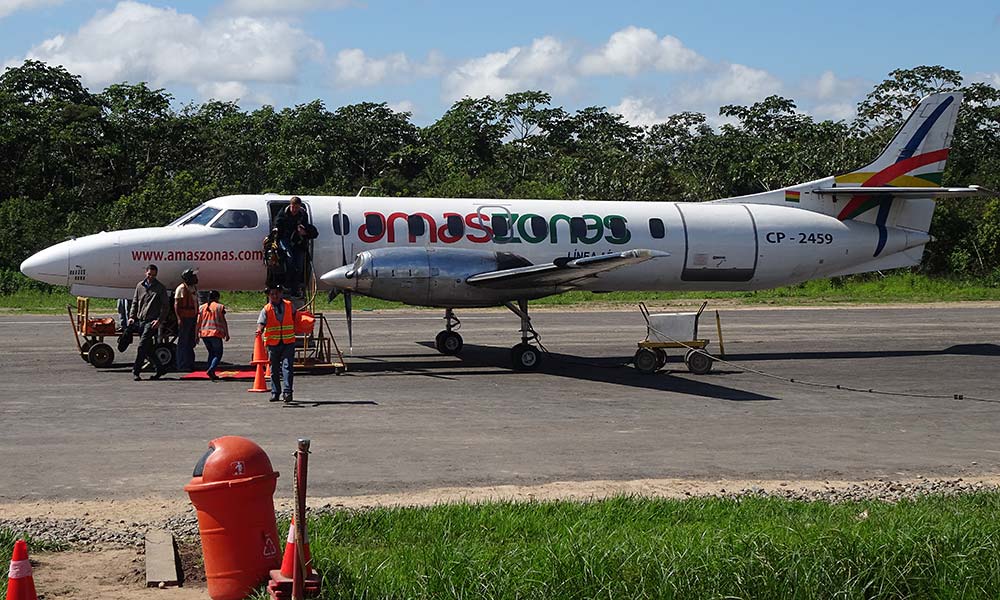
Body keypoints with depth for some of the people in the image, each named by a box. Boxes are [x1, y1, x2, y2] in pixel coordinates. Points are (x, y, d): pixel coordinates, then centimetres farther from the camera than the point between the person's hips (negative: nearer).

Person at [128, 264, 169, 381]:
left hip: (152, 321, -5)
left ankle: (136, 371, -9)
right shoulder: (140, 286, 13)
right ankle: (160, 368, 17)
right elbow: (135, 303, 19)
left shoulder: (160, 288, 0)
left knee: (142, 346, -13)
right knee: (147, 348, 6)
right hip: (140, 321, 5)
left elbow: (166, 306, 0)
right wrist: (131, 317, 7)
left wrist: (159, 320, -11)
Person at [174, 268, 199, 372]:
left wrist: (197, 316, 18)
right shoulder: (181, 288, -9)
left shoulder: (194, 288, 16)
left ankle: (190, 364, 18)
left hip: (193, 318, 8)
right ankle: (182, 366, -2)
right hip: (184, 318, -8)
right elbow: (176, 304, -12)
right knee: (183, 343, -5)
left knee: (191, 342, 12)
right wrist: (179, 318, -19)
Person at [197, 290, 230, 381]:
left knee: (211, 353, 19)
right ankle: (211, 369, -23)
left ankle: (212, 374, 13)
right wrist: (227, 334, 1)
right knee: (218, 354, 1)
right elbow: (223, 321, -4)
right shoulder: (219, 307, -2)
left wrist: (196, 335, 12)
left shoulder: (202, 307, 10)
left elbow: (198, 322, 8)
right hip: (215, 333, -5)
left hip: (204, 333, 5)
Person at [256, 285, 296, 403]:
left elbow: (295, 315, 27)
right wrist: (259, 330, -36)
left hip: (288, 343, 0)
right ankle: (275, 393, 17)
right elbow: (261, 322, -16)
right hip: (273, 343, 0)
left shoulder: (289, 305, 6)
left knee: (287, 367, -12)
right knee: (274, 369, 7)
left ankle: (287, 392, -14)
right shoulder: (266, 309, -1)